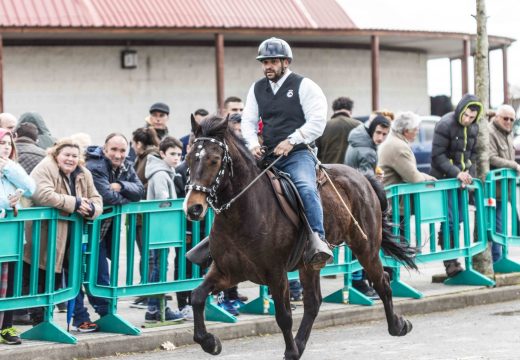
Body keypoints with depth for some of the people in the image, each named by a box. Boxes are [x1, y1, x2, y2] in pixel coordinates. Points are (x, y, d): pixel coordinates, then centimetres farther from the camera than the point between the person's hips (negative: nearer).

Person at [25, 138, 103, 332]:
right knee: (44, 280, 3)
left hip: (71, 236, 7)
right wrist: (75, 203, -27)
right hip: (47, 237, -7)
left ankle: (81, 318, 20)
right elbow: (43, 195, -31)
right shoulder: (44, 170, -15)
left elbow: (96, 199, 7)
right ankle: (40, 321, 13)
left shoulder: (83, 175, 7)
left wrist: (91, 208, -19)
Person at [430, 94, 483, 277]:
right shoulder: (445, 124, -14)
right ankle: (450, 262, -7)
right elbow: (438, 155, -15)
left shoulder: (474, 128, 8)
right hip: (444, 179, -7)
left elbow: (473, 154, 14)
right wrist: (456, 173, -22)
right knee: (449, 220, -10)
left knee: (459, 219, 7)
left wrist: (469, 173, -3)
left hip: (461, 179, 7)